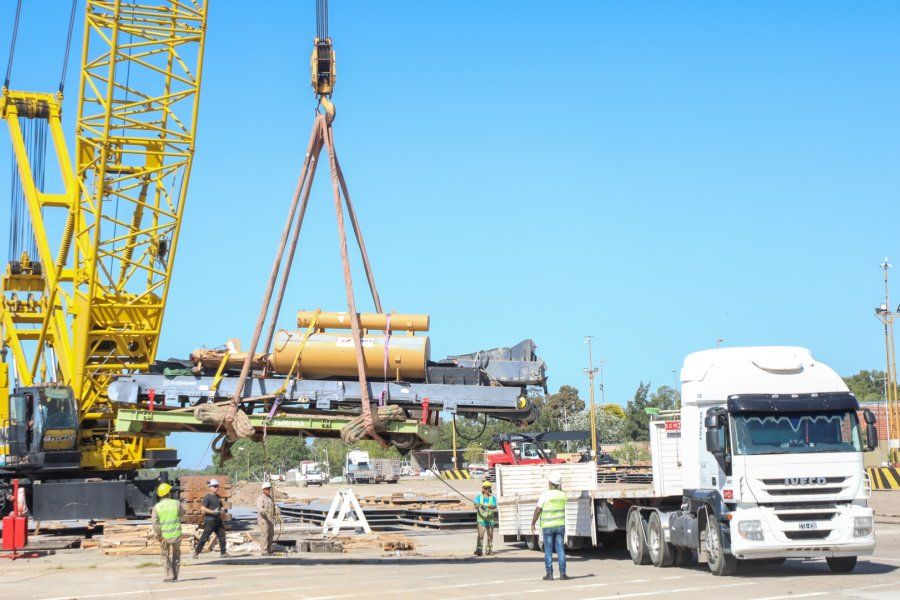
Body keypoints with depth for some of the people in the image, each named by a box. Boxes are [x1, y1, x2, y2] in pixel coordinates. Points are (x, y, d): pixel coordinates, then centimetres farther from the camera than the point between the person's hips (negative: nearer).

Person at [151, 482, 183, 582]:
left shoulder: (156, 507, -7)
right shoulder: (177, 503, -7)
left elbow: (155, 523, -10)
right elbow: (181, 516, 9)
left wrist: (158, 536, -3)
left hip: (164, 536, 0)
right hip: (176, 534, 0)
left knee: (165, 556, 14)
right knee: (176, 555, 19)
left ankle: (168, 576, 10)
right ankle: (175, 576, 19)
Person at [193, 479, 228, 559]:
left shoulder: (218, 497, 16)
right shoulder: (207, 497, -9)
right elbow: (202, 508, -18)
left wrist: (222, 510, 6)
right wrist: (213, 512, -23)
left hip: (218, 520, 8)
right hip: (210, 520, -8)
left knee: (222, 536, 5)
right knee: (205, 537, -5)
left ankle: (223, 553, 10)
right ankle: (196, 552, 3)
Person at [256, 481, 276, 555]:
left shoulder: (270, 497, 14)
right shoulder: (260, 498, -13)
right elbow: (259, 509, -25)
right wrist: (263, 511, -45)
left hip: (271, 520, 9)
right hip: (264, 520, -9)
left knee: (271, 535, 10)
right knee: (264, 535, -8)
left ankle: (269, 550, 18)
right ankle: (264, 551, -5)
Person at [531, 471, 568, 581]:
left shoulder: (545, 494, -13)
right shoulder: (563, 495, 1)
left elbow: (538, 510, -12)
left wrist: (533, 523, -2)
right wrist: (559, 488, 19)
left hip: (547, 526, -3)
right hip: (560, 525, 3)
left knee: (548, 550, 3)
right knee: (560, 549, 6)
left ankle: (549, 574, 2)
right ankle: (562, 573, 2)